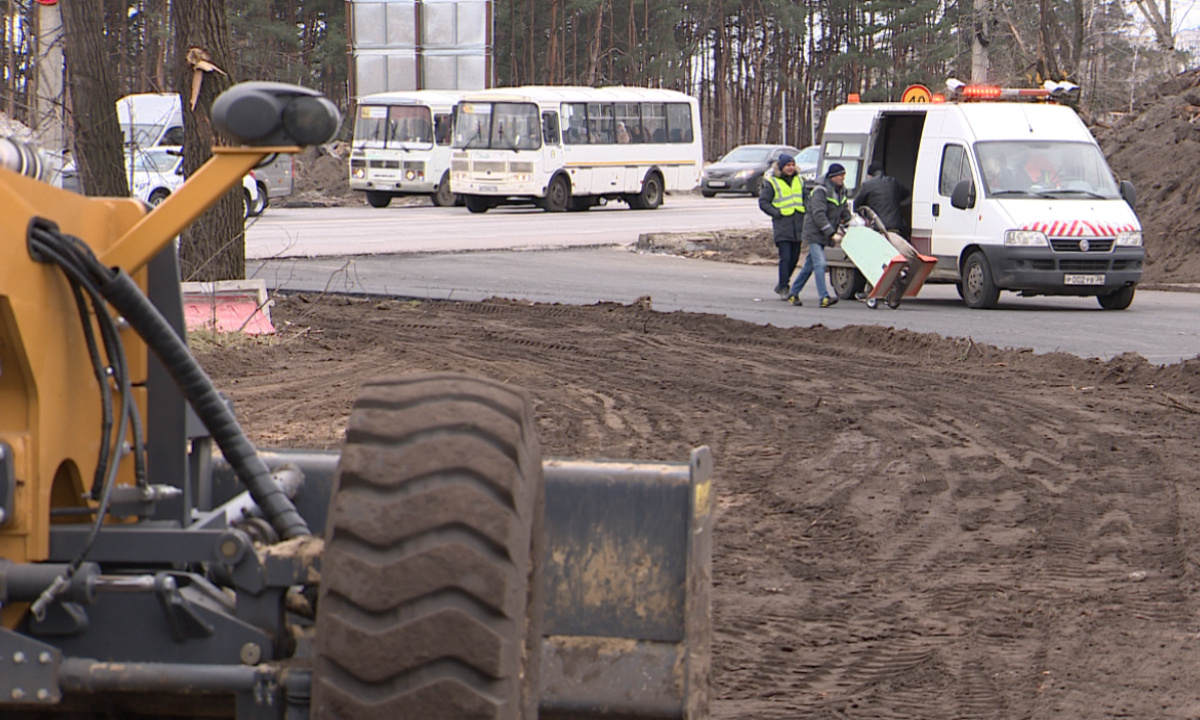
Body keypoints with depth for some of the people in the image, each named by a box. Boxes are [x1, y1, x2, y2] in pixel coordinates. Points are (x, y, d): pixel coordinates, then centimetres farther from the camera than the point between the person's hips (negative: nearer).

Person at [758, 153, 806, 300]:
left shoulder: (799, 180, 14)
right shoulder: (772, 183, -3)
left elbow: (806, 198, 25)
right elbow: (763, 202, -3)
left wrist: (805, 212, 7)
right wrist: (777, 213, -13)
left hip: (797, 225, 6)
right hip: (782, 226, -6)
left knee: (794, 258, 9)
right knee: (785, 258, -11)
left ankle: (782, 284, 24)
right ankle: (783, 288, -6)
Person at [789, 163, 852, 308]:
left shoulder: (841, 192, 11)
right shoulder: (820, 191, -15)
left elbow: (845, 213, 21)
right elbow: (819, 215, -22)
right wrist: (832, 233, -25)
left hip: (824, 236, 8)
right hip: (814, 234, -8)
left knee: (809, 266, 12)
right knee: (820, 263, -17)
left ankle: (793, 294, 21)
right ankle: (824, 297, -23)